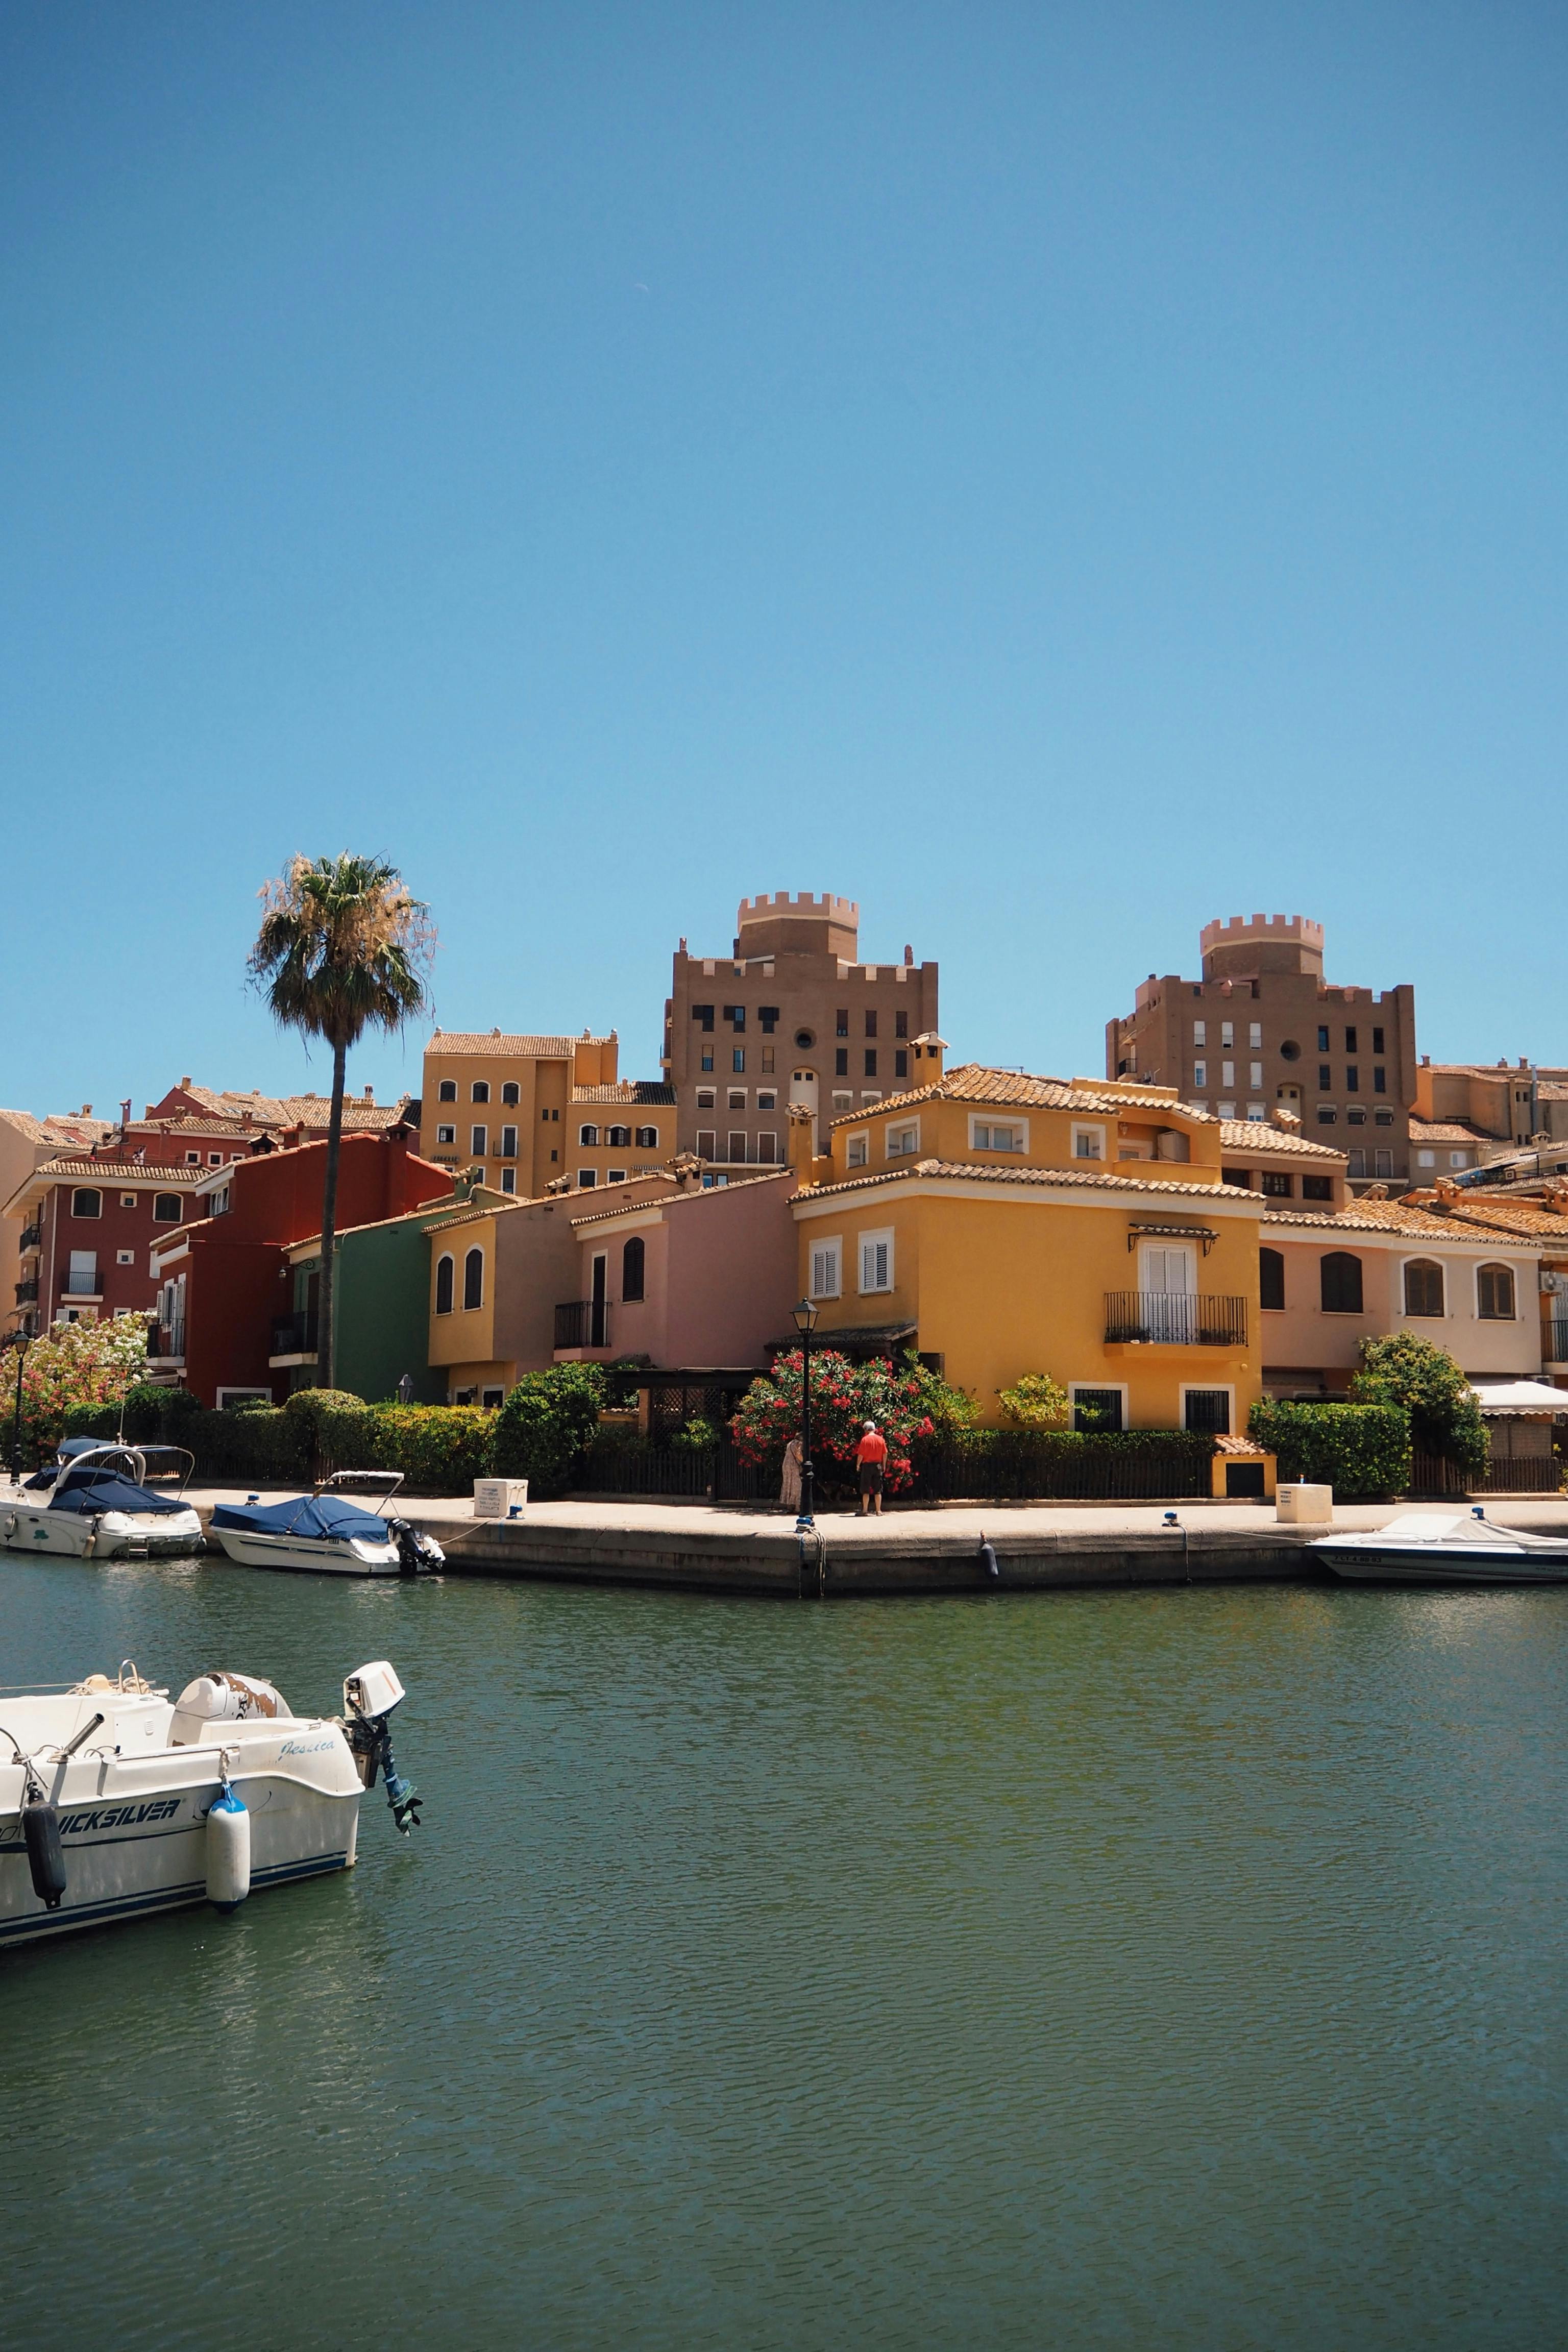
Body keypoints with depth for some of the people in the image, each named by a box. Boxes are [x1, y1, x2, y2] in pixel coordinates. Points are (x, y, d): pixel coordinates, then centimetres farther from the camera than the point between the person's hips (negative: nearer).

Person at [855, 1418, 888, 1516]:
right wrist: (884, 1465, 14)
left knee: (866, 1490, 3)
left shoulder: (865, 1439, -8)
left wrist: (858, 1465, 6)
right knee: (878, 1490, 7)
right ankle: (878, 1511, 6)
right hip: (878, 1465, 3)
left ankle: (864, 1511, 2)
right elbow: (885, 1454, 3)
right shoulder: (881, 1439, 1)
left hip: (867, 1465, -3)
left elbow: (861, 1455, -8)